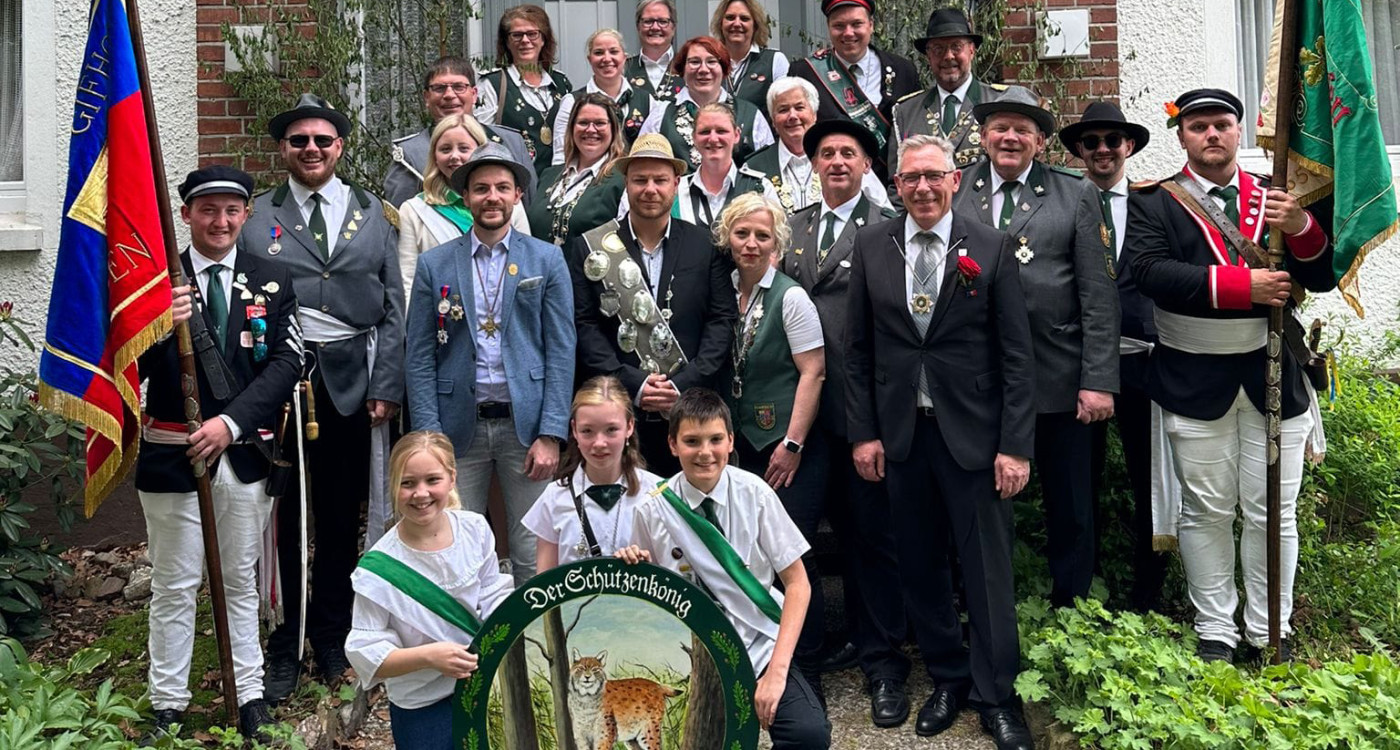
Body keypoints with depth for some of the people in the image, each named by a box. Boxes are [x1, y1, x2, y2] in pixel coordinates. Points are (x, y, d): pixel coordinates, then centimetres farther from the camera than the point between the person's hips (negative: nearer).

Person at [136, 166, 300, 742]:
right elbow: (133, 371, -5)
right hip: (172, 452, -1)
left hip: (244, 453, 1)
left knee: (241, 581, 13)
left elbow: (286, 363, -5)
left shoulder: (271, 281, 4)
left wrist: (230, 421, -17)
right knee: (175, 585, 8)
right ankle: (168, 705, 21)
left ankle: (249, 695, 23)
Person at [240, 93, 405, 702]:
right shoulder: (256, 218, 7)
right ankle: (282, 647, 18)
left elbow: (393, 308, 6)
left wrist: (386, 387, -2)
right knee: (280, 516, 3)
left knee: (341, 515, 9)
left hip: (351, 382, 1)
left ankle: (333, 639, 25)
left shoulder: (373, 215, 9)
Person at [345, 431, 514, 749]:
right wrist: (428, 656, -30)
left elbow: (494, 599, 2)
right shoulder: (379, 567, -21)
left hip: (485, 685, 4)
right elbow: (364, 652, -18)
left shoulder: (475, 528, -10)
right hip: (424, 709, -3)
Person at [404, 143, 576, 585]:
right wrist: (429, 437, -4)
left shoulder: (547, 260, 5)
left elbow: (561, 350, 1)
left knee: (534, 558, 3)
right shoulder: (434, 265, 6)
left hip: (525, 424, -1)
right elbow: (420, 357, 4)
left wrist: (551, 435, -7)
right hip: (459, 427, 1)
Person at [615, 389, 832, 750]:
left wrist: (777, 669, -11)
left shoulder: (753, 493, -7)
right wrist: (631, 572, -15)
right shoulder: (652, 511, -6)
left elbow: (797, 583, -3)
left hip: (761, 647, 0)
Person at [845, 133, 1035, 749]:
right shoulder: (871, 246, 4)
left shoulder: (992, 249, -2)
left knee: (986, 568, 5)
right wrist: (863, 432, 1)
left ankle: (995, 696, 21)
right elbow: (858, 349, 6)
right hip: (899, 433, 3)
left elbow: (1016, 354, -3)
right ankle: (947, 680, 29)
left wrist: (1016, 445, -8)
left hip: (972, 432, -2)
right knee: (920, 566, 12)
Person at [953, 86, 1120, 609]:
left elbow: (1098, 295, 0)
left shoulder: (1075, 195, 5)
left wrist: (1099, 380, -7)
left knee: (1070, 508, 9)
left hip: (1059, 378, 0)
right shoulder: (954, 193, 7)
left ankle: (1071, 611, 26)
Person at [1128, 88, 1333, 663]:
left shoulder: (1277, 198, 8)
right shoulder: (1154, 202, 0)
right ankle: (1214, 630, 21)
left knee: (1273, 513, 8)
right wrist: (1244, 284, -22)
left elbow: (1322, 278, 4)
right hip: (1195, 379, -2)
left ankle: (1270, 631, 23)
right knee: (1206, 512, 7)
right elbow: (1152, 274, -17)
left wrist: (1302, 227, -16)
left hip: (1272, 374, 2)